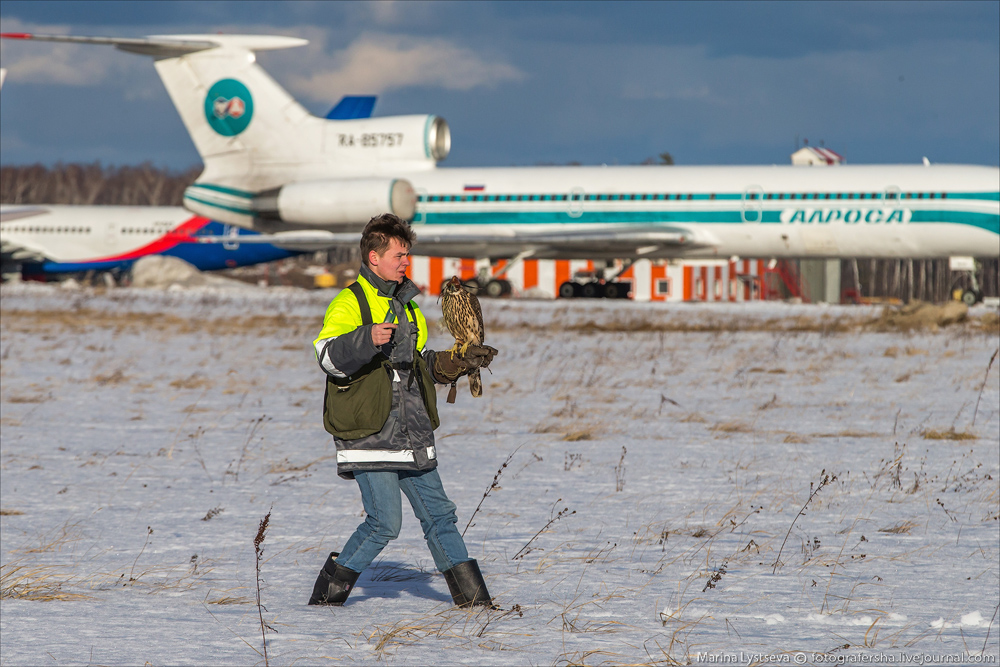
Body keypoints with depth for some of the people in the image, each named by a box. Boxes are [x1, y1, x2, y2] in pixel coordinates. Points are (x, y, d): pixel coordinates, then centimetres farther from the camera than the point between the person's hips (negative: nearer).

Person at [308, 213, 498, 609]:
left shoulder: (407, 308, 20)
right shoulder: (349, 304, -6)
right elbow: (330, 357, -20)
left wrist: (460, 362, 16)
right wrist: (367, 339, -36)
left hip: (412, 436, 7)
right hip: (369, 436, -7)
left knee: (438, 514, 7)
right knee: (385, 523, -12)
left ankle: (472, 594, 13)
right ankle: (328, 592, -1)